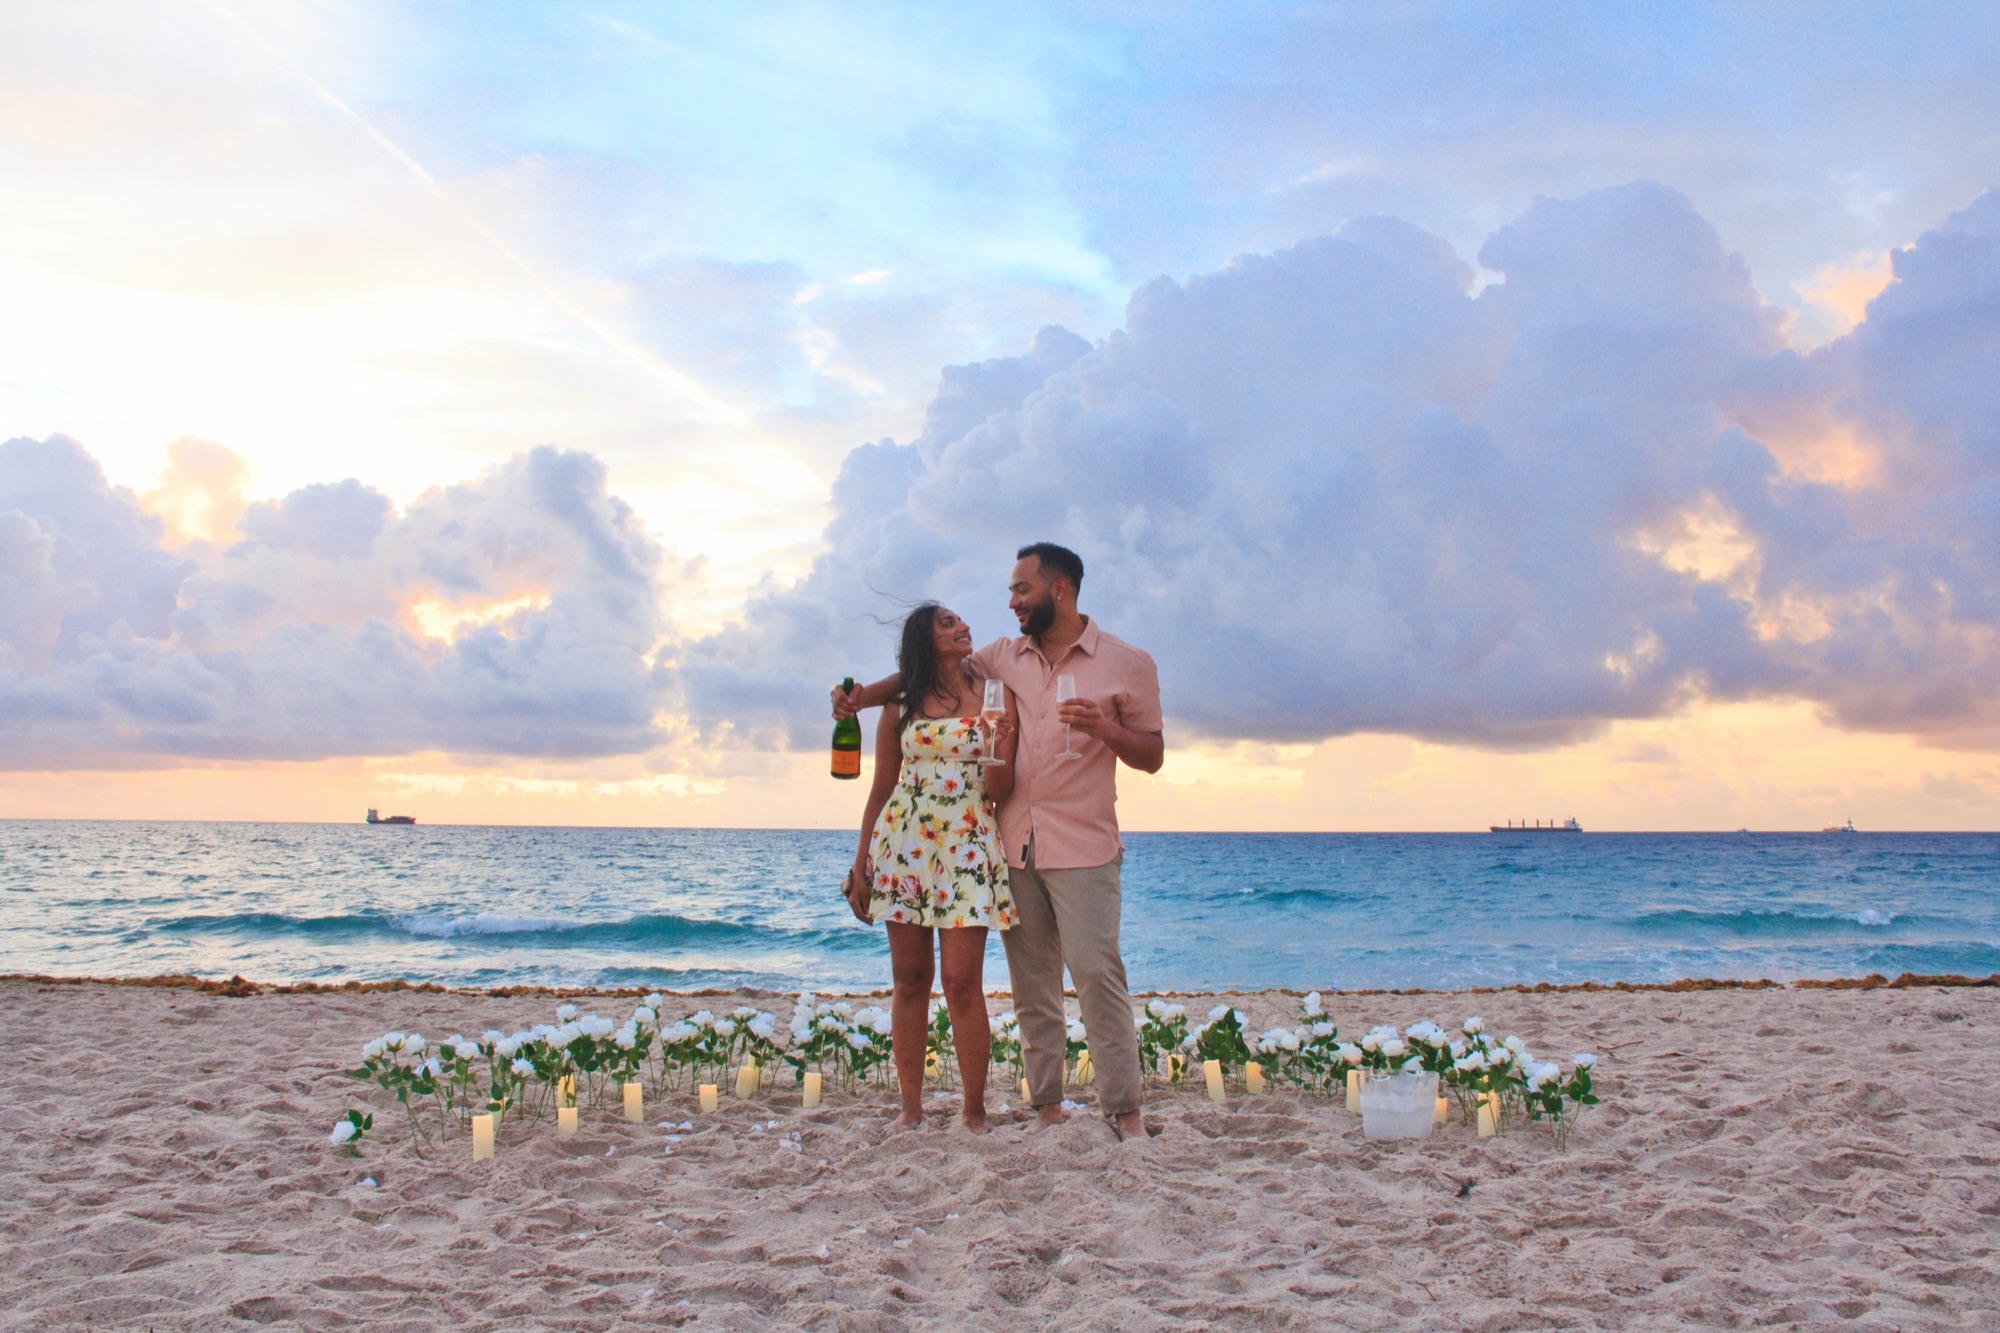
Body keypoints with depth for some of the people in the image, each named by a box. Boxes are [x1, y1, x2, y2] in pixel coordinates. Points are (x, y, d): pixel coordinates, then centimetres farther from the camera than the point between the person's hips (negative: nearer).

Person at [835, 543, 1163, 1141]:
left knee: (1096, 974, -11)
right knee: (1031, 984, 6)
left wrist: (1102, 728, -16)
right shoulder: (1008, 656, 12)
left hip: (1082, 848, -5)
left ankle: (1124, 1110, -5)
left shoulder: (1127, 664, 0)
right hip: (1014, 845, 5)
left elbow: (1152, 755, 2)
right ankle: (1047, 1105, 12)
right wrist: (866, 695, 9)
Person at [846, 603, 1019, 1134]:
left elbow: (998, 791, 2)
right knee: (908, 979, 4)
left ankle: (974, 1110, 4)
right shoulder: (900, 704, 9)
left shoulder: (991, 694, 5)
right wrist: (860, 862, 7)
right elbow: (881, 788, 12)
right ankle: (911, 1106, 14)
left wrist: (1003, 752, -19)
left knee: (962, 981, -7)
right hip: (903, 844, 2)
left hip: (968, 846, -2)